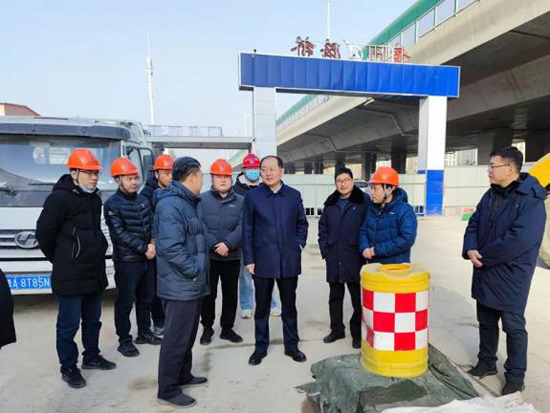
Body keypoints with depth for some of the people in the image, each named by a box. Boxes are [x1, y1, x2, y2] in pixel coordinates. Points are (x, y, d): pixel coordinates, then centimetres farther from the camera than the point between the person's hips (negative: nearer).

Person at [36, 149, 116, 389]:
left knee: (92, 319, 18)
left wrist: (97, 256, 16)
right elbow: (43, 234, -11)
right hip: (70, 277, -7)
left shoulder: (95, 199, 10)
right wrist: (61, 260, 0)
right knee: (69, 324, 5)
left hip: (94, 274, 8)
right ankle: (68, 368, 21)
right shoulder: (59, 198, -14)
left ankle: (91, 357, 34)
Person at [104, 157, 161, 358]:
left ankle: (144, 332, 32)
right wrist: (145, 248, -17)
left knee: (146, 298, 16)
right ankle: (124, 341, 17)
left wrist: (153, 244, -8)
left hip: (147, 259, 6)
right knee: (125, 303, 3)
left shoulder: (143, 199, 8)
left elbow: (152, 224, 10)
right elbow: (120, 234, -17)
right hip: (126, 261, -6)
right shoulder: (112, 204, -10)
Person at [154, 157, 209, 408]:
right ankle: (168, 390, 18)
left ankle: (183, 375, 38)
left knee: (188, 335, 22)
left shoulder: (191, 202, 13)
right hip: (180, 286, -10)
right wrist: (194, 270, -19)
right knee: (176, 338, 3)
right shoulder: (170, 205, -21)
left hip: (193, 285, 10)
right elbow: (171, 248, -29)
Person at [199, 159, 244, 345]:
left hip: (232, 258, 2)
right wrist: (214, 246, -19)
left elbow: (242, 227, -7)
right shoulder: (202, 199, -2)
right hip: (208, 257, -1)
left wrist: (228, 244, -21)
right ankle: (207, 328, 28)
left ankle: (227, 328, 29)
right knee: (208, 294, 10)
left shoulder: (240, 201, 2)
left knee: (231, 295, 12)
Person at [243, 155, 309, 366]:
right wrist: (249, 259, -5)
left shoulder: (294, 195, 2)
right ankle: (260, 347, 27)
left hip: (289, 261, 2)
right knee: (262, 306, 11)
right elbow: (247, 230, -2)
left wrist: (299, 246, 1)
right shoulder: (252, 196, -3)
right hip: (263, 261, -1)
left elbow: (302, 224, 12)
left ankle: (291, 345, 29)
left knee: (289, 305, 13)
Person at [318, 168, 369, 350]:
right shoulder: (330, 203, 10)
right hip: (334, 260, 5)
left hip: (355, 259, -4)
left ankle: (357, 333, 21)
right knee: (335, 297, 15)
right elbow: (323, 228, 13)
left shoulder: (363, 201, -4)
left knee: (358, 298, 7)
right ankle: (337, 330, 30)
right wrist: (325, 250, 6)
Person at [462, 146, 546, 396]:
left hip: (511, 276, -7)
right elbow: (474, 224, 9)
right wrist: (470, 249, -10)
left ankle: (515, 377, 24)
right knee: (486, 322, 18)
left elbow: (519, 240, -27)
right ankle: (486, 363, 36)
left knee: (513, 327, 8)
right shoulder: (491, 195, 6)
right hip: (485, 273, 7)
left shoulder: (531, 200, -18)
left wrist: (483, 256, -18)